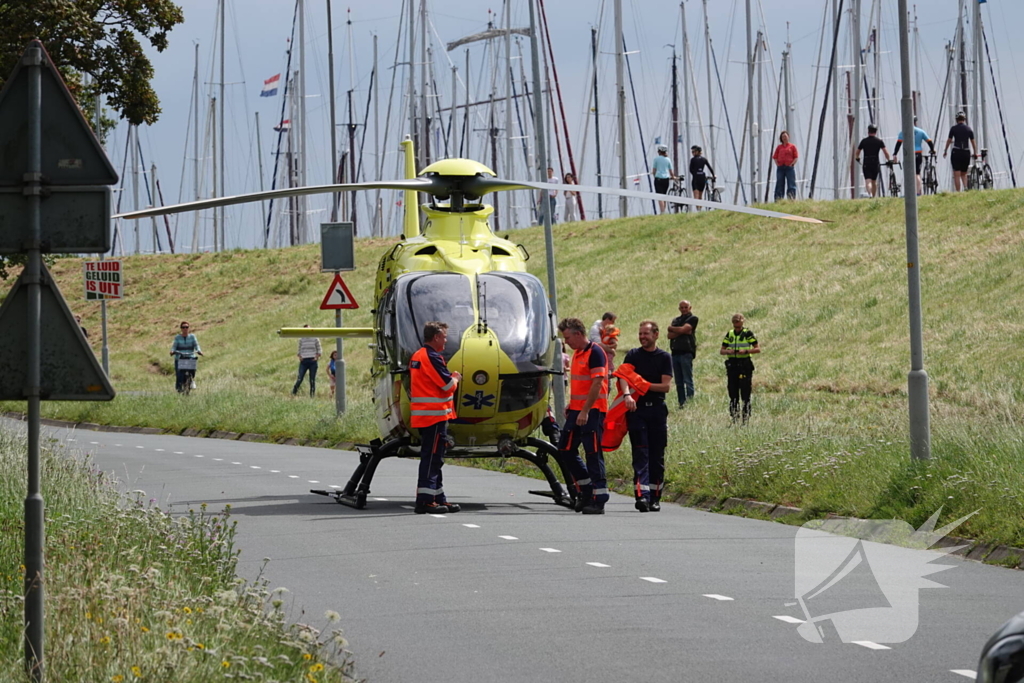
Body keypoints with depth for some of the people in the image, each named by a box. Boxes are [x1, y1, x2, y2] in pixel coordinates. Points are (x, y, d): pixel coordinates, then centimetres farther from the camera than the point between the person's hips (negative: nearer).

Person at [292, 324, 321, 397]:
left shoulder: (315, 339, 5)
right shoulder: (301, 340, 11)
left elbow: (319, 350, 8)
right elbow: (299, 350, 17)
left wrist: (317, 357, -7)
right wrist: (299, 356, -2)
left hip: (312, 361, -1)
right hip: (304, 361, 1)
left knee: (312, 380, 0)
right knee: (300, 378, -9)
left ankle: (312, 395, 4)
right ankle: (293, 393, -6)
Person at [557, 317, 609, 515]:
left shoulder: (595, 353, -13)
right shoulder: (577, 353, 16)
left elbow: (597, 383, -20)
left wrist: (585, 411, -23)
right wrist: (570, 404, 15)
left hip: (592, 411, -10)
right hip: (577, 410, 10)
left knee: (593, 454, -8)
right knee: (565, 450, 11)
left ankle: (599, 500, -5)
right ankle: (585, 490, 20)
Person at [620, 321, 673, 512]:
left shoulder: (664, 358, 9)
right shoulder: (633, 355, 8)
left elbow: (665, 386, 0)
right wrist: (627, 394, -27)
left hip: (657, 409, 1)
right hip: (637, 408, -1)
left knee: (657, 455, 3)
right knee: (640, 453, -10)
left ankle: (654, 497, 9)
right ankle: (642, 495, -20)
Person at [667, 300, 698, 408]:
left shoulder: (692, 319, 4)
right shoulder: (675, 320, 20)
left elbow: (683, 329, -9)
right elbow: (670, 335, 7)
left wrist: (671, 328, 8)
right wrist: (681, 332, -7)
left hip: (686, 352, -6)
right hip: (675, 352, 6)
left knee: (688, 380, -11)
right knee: (679, 382, 5)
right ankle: (681, 403, 7)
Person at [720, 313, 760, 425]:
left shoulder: (748, 334, -1)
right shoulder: (729, 334, 12)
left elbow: (758, 349, -4)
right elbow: (721, 351, 13)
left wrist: (746, 351, -19)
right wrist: (728, 351, -9)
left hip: (744, 365, -4)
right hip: (732, 364, 4)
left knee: (745, 393, -6)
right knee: (733, 393, 6)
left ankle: (746, 418, -2)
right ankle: (734, 418, 12)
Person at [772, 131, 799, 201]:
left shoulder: (792, 146, 6)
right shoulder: (779, 147, 13)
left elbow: (796, 157, 2)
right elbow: (774, 157, 13)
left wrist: (791, 164, -8)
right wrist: (777, 164, -1)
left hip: (789, 167, -3)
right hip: (780, 168, 3)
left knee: (791, 184, -7)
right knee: (779, 184, 4)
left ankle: (792, 199, -10)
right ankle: (778, 199, 7)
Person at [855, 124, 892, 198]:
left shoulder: (864, 141, 4)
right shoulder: (879, 141, 1)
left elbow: (857, 152, 10)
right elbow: (885, 151, -6)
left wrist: (857, 158, 30)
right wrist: (889, 160, 8)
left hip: (866, 164, -1)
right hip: (875, 164, 1)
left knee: (868, 181, -10)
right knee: (874, 181, 17)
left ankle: (869, 194, -34)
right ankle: (873, 197, 24)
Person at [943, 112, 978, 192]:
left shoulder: (953, 128, -3)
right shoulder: (969, 129, 4)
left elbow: (949, 140, 2)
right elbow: (973, 141, 9)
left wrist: (945, 151, 15)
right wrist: (975, 152, 20)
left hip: (956, 152, -3)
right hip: (966, 152, 3)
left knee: (957, 175, -1)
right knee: (964, 174, 16)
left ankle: (958, 192, -7)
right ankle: (965, 188, -7)